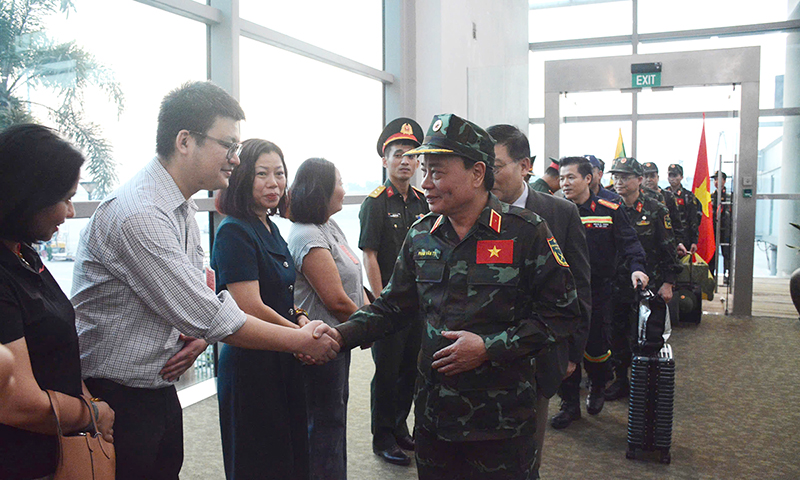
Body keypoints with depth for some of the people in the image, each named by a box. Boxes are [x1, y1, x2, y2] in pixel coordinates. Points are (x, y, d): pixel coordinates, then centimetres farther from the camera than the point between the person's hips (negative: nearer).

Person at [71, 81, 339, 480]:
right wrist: (301, 341, -17)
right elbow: (211, 317, -27)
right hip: (116, 399, -8)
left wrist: (198, 336, -7)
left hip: (160, 391, 8)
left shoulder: (182, 208, 5)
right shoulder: (139, 215, -26)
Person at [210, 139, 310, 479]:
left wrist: (301, 318, -2)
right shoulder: (234, 232, -17)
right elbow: (250, 308, -22)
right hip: (250, 365, -8)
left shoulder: (271, 229, 11)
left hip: (284, 361, 9)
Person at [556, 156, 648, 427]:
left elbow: (628, 242, -3)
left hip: (598, 293, -1)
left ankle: (597, 387, 38)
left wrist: (636, 267, -21)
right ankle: (570, 405, 20)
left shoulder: (609, 211, -1)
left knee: (596, 348, 6)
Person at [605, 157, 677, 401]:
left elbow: (668, 249, -3)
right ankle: (620, 380, 23)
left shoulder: (656, 210, -4)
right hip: (617, 285, 4)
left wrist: (668, 283, -7)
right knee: (617, 335, 9)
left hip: (647, 286, -4)